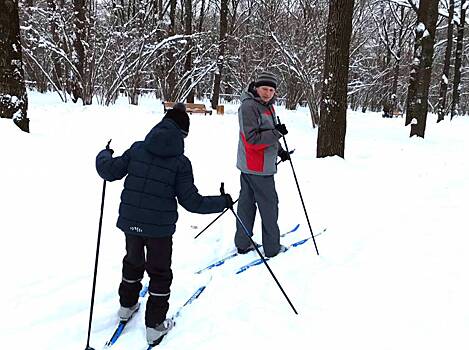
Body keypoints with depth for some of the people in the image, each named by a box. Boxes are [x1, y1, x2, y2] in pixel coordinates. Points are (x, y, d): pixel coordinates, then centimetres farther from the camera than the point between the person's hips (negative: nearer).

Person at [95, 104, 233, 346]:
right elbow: (191, 201, -13)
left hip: (130, 221, 4)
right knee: (160, 273, 14)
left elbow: (109, 172, 1)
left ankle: (127, 305, 46)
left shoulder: (137, 149, -2)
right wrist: (222, 202, -1)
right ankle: (155, 326, 20)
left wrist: (104, 155, 22)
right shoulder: (181, 161, -11)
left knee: (133, 262, 28)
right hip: (160, 227, -4)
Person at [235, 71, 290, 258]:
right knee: (269, 205, 1)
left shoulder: (267, 106, 13)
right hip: (258, 167, -9)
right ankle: (272, 248, 13)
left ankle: (243, 244, 25)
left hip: (248, 166, 9)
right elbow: (252, 139, -24)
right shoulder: (249, 106, -18)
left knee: (247, 202, 14)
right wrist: (277, 132, -25)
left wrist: (280, 151, 19)